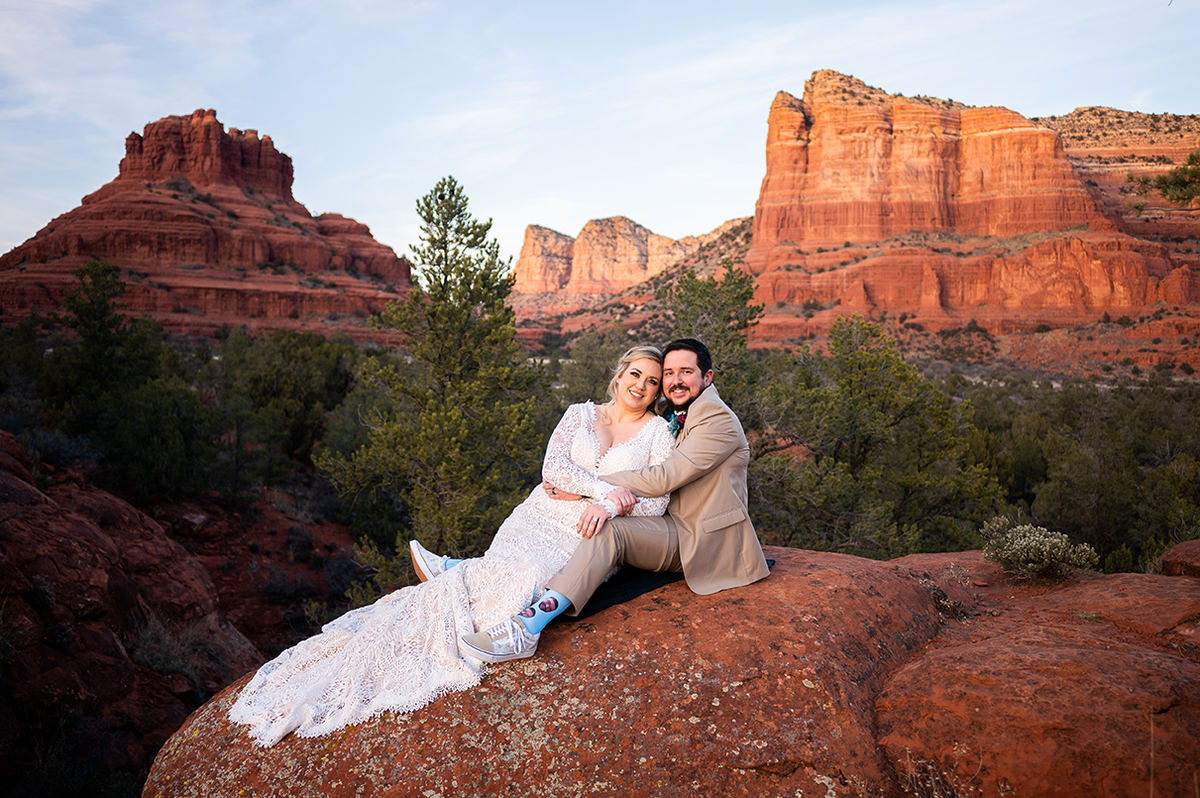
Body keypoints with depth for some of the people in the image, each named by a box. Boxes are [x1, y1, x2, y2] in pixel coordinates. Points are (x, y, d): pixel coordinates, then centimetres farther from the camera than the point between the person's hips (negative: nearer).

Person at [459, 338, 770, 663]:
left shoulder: (718, 418, -13)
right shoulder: (673, 420, 16)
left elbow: (665, 477, -20)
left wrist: (586, 487, -17)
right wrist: (610, 498, -15)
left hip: (707, 543, -9)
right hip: (676, 530, 9)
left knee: (610, 531, -28)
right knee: (606, 526, -12)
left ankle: (528, 626, -39)